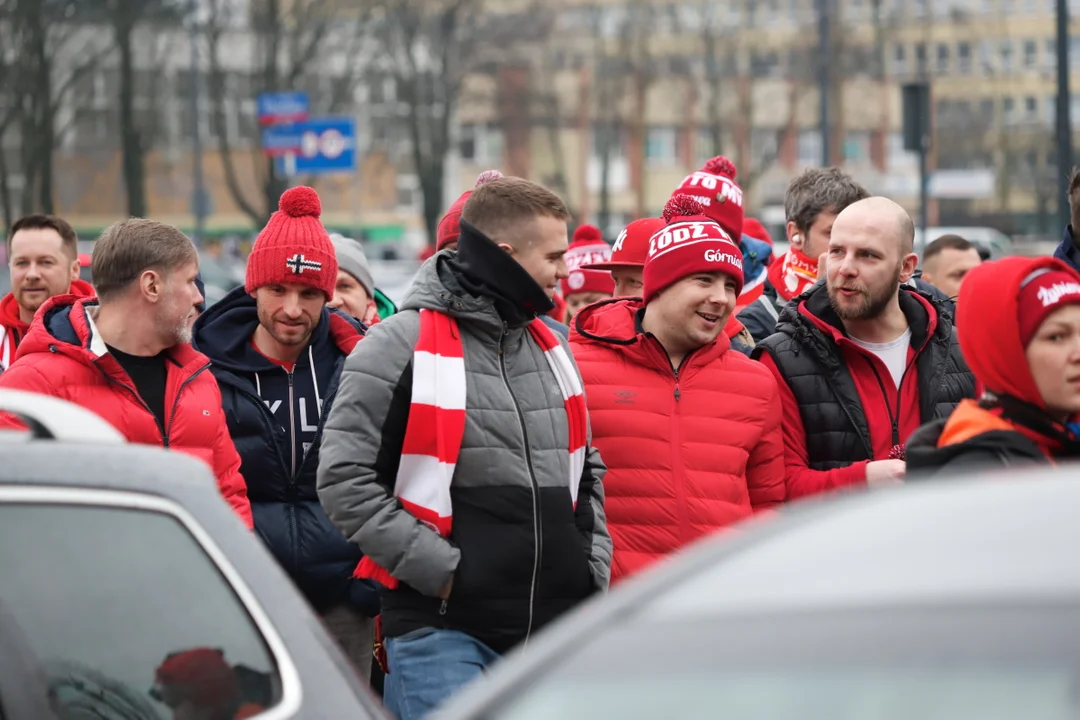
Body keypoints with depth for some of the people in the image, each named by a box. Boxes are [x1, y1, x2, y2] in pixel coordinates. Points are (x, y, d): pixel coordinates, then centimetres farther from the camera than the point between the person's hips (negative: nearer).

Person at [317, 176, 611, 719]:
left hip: (553, 629, 7)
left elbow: (585, 471, 26)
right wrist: (439, 568, -15)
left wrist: (594, 568, 11)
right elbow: (344, 478, -12)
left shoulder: (552, 348, 16)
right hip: (441, 627, -7)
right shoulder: (401, 345, -6)